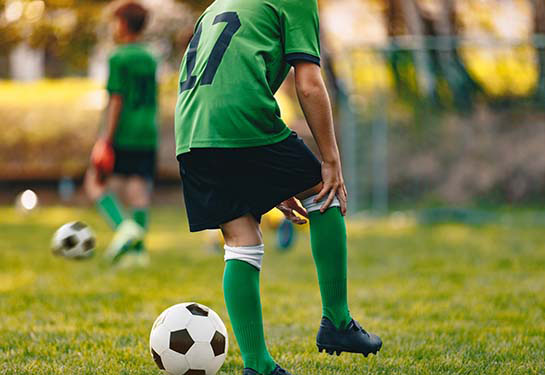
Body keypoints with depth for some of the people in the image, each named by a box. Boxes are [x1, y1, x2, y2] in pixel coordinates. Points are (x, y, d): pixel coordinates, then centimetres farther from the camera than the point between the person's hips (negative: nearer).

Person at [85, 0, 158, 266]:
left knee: (96, 184, 5)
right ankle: (138, 250, 1)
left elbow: (117, 100, -13)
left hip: (123, 135, -6)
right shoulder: (150, 60, 13)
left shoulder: (119, 58, -8)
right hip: (147, 135, 6)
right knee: (139, 193, 5)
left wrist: (107, 138, -14)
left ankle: (124, 226, -14)